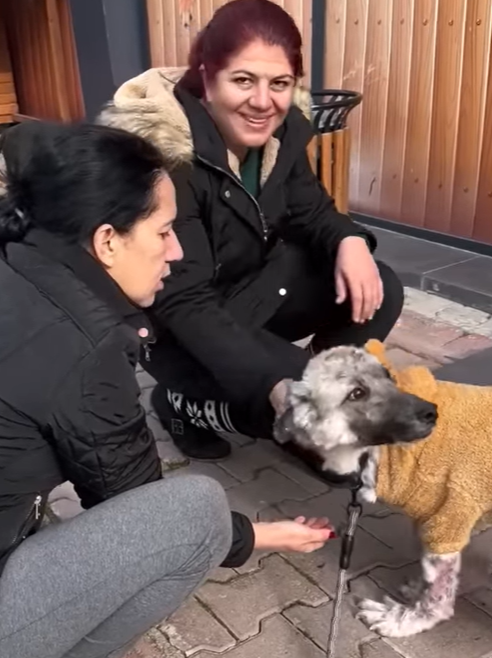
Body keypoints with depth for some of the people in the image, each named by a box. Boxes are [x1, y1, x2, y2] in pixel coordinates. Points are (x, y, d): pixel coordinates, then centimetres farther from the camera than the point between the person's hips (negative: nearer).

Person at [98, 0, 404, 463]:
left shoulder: (283, 128, -9)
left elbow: (310, 211, 5)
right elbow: (184, 302, -34)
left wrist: (350, 242, -21)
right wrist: (277, 385, -46)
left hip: (254, 284, 7)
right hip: (174, 326, -7)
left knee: (378, 293, -10)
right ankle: (186, 404, 1)